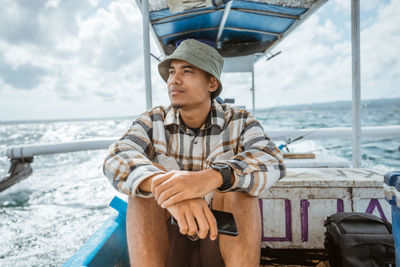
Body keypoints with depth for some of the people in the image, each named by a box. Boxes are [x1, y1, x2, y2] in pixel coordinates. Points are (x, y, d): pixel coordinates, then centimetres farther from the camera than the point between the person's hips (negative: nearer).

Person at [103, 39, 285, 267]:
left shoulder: (239, 122, -6)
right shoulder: (153, 122, -4)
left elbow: (271, 162, -26)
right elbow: (116, 160, -22)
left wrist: (211, 177, -46)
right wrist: (164, 186, -43)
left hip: (227, 241, 0)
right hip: (167, 242, 1)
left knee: (239, 185, -28)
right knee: (146, 185, -25)